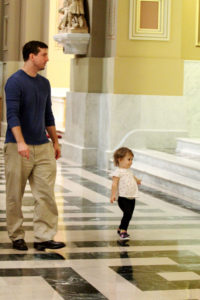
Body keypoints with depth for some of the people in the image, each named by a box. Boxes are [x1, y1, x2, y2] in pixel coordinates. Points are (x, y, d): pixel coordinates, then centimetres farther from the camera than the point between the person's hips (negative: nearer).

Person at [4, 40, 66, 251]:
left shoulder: (44, 83, 13)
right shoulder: (15, 82, -8)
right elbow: (12, 115, -16)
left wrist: (55, 141, 21)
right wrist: (20, 143, -26)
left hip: (43, 147, 6)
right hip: (18, 148, -6)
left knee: (46, 194, -2)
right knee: (15, 196, 3)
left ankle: (43, 237, 0)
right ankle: (16, 237, 15)